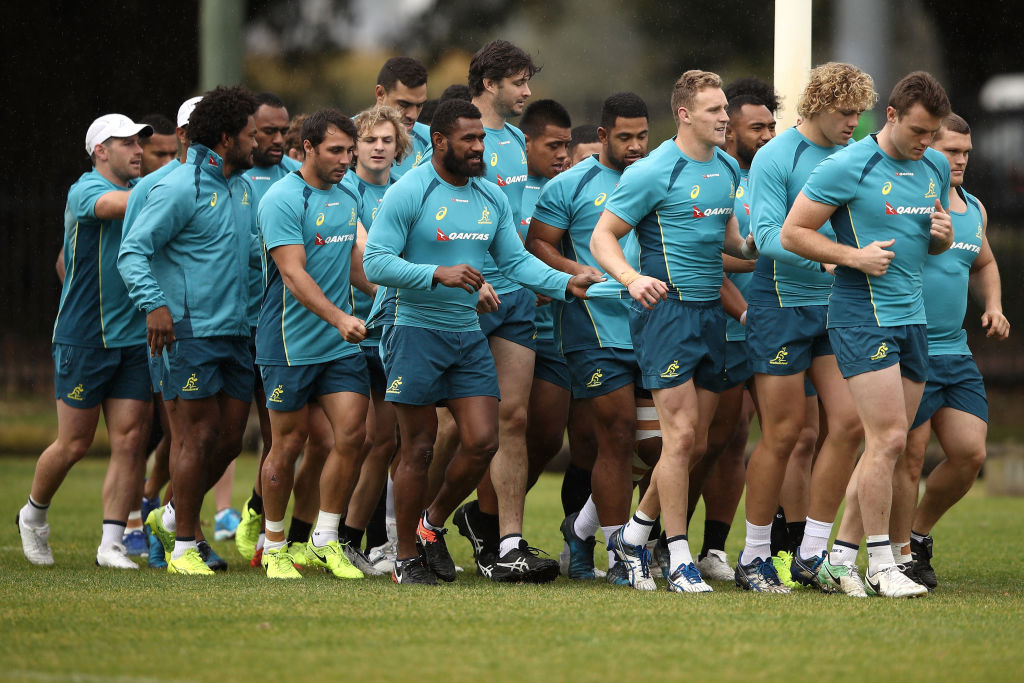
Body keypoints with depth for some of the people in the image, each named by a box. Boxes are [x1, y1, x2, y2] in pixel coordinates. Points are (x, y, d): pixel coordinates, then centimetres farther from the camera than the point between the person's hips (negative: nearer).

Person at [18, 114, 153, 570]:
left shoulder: (143, 190, 12)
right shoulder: (85, 191, -12)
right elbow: (123, 205, -29)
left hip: (134, 339, 6)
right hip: (83, 338, -6)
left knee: (130, 439, -3)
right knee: (75, 443, 3)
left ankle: (111, 542, 0)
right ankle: (34, 515, 28)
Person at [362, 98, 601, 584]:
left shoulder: (491, 198, 10)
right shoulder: (408, 193, -10)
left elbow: (516, 260, 12)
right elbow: (375, 263, -15)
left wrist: (567, 285, -3)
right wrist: (439, 274, -25)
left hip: (469, 334, 6)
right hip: (417, 331, -6)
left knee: (483, 442, -3)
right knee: (418, 448, -1)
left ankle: (432, 524, 21)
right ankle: (407, 558, 10)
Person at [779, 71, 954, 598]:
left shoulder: (935, 167, 11)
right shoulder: (846, 167, -10)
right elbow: (792, 234, -8)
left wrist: (943, 235, 0)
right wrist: (856, 256, -18)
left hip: (912, 316, 7)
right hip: (861, 315, -7)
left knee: (889, 445, 6)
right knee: (888, 439, -13)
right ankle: (880, 563, -7)